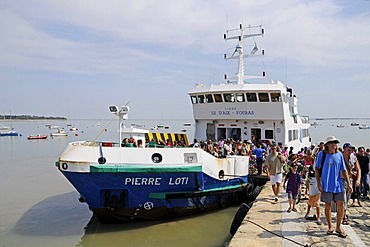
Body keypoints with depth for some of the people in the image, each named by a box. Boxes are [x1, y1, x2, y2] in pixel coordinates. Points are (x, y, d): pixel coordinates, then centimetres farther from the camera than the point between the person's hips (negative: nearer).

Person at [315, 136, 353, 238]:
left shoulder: (339, 155, 2)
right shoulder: (322, 154, -4)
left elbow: (343, 171, 8)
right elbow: (317, 169, -2)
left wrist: (349, 184, 4)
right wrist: (318, 183, -8)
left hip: (338, 185, 2)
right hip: (326, 185, -2)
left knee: (341, 205, 2)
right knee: (328, 206, 8)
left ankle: (338, 227, 20)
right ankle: (330, 227, 23)